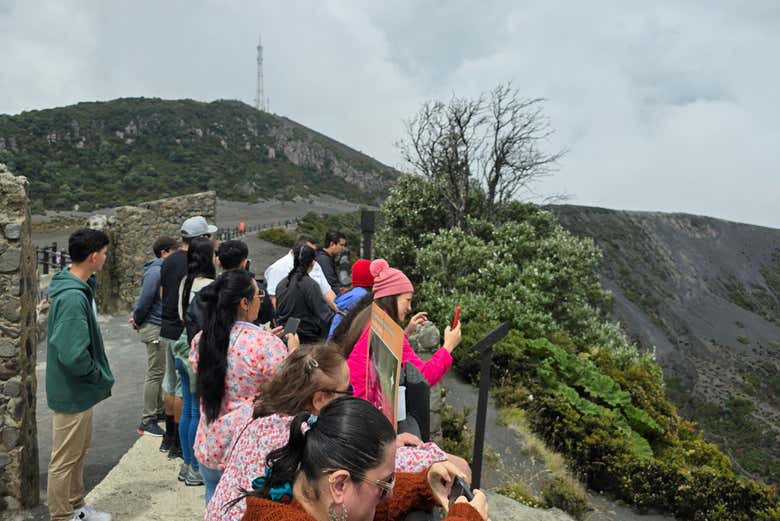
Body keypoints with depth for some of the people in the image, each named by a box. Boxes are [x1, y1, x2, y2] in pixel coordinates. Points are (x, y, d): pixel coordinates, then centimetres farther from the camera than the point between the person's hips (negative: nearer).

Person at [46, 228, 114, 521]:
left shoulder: (81, 288, 4)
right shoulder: (73, 297, -27)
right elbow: (73, 355, -31)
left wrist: (100, 374, 8)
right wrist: (103, 378, -16)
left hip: (80, 389, 10)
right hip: (72, 393, -10)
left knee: (78, 452, 23)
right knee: (65, 460, 8)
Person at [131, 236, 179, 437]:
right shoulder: (155, 272, -18)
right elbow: (144, 299, -19)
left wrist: (137, 318, 9)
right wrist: (137, 321, -4)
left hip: (163, 328, 9)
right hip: (155, 328, -9)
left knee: (161, 372, 17)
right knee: (155, 374, -4)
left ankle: (159, 411, 29)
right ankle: (147, 420, 3)